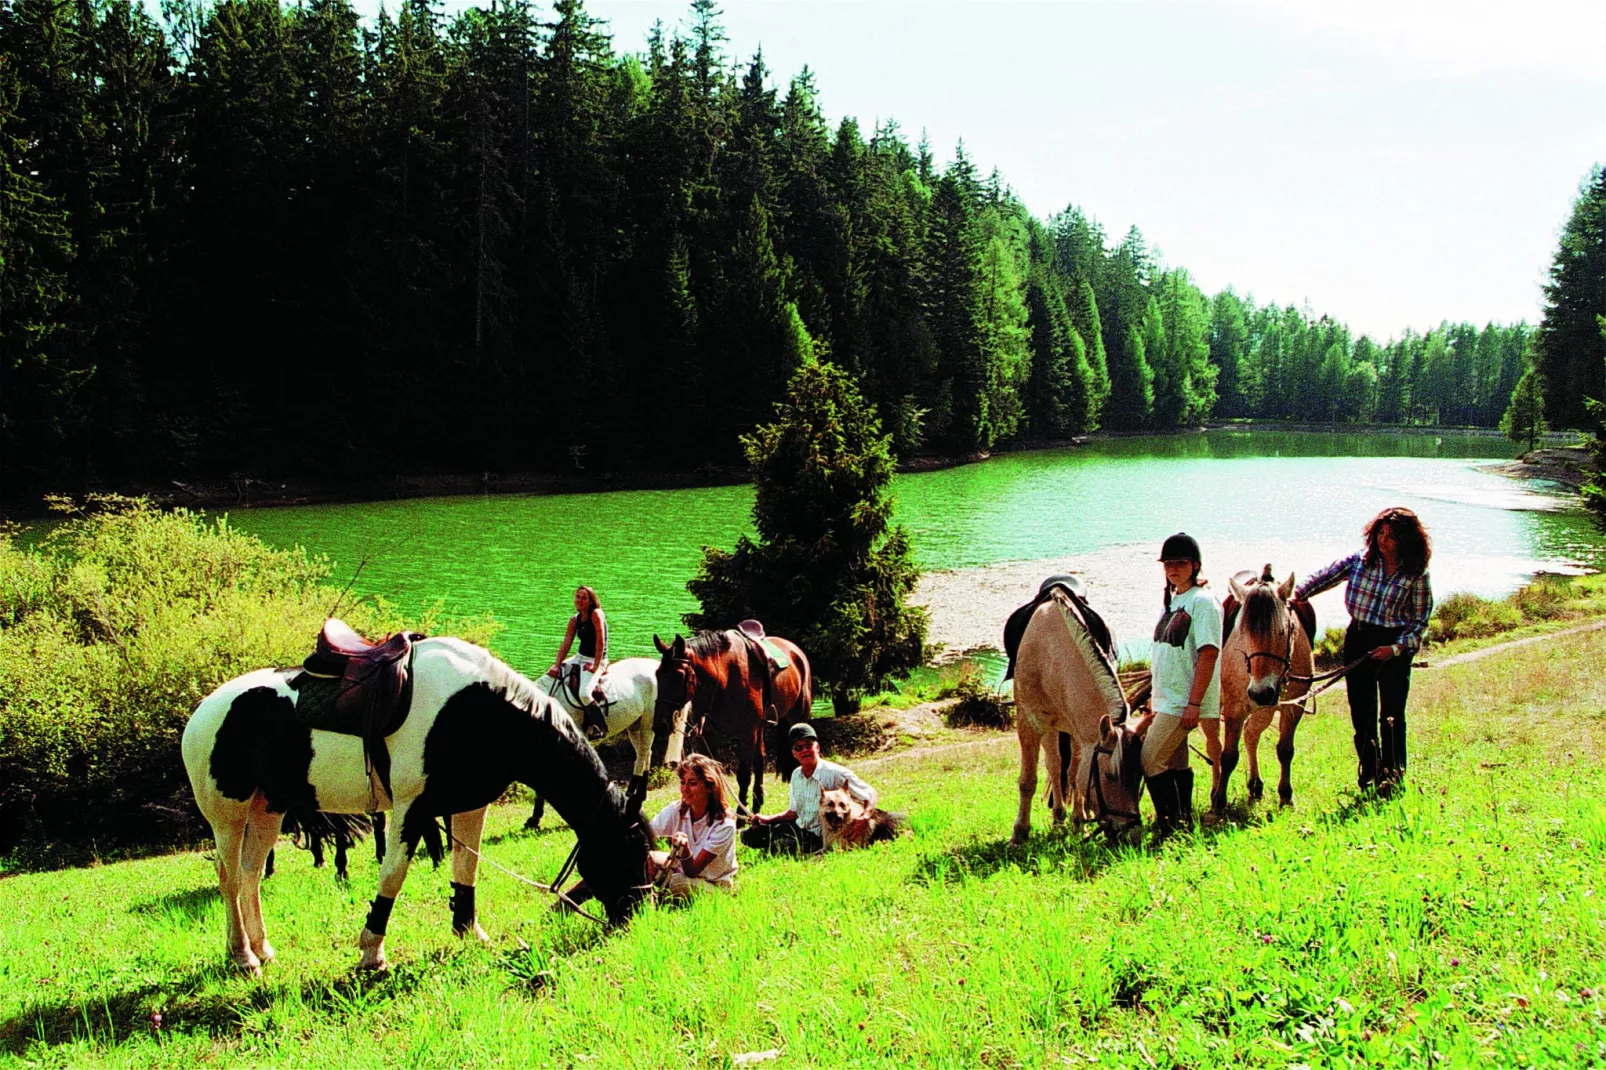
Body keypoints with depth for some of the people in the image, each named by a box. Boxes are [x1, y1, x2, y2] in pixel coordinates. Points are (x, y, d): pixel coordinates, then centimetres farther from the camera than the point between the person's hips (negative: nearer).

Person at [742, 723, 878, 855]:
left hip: (819, 838, -7)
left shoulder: (836, 774, -17)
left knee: (779, 845, -32)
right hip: (798, 828, 7)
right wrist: (768, 819, 4)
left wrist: (863, 819, -34)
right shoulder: (796, 775, 6)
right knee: (750, 835, 1)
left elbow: (871, 794, -15)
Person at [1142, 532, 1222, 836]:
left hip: (1183, 701, -9)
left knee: (1150, 760, -12)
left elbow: (1208, 654, -20)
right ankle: (1184, 822, 21)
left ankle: (1170, 823, -4)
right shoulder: (1172, 601, 14)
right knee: (1175, 763, 13)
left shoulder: (1202, 601, -13)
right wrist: (1154, 696, 21)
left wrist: (1194, 703, -24)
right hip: (1166, 700, 9)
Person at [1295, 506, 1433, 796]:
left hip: (1395, 647, -2)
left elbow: (1420, 620, -3)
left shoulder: (1416, 574, -6)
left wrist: (1397, 647, -16)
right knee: (1361, 711, 7)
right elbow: (1323, 578, -3)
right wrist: (1294, 594, -20)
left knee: (1392, 713, -1)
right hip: (1358, 641, 3)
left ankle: (1392, 774, 15)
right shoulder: (1359, 561, 0)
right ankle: (1368, 771, 22)